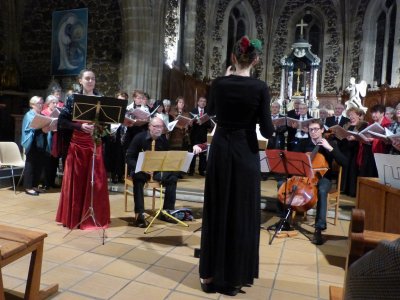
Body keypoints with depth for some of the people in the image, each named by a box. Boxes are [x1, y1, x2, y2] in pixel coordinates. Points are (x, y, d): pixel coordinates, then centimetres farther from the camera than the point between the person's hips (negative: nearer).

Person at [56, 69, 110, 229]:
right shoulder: (72, 99, 3)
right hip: (76, 144, -1)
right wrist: (80, 126, -17)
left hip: (95, 144, 1)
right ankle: (73, 216, 16)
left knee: (96, 180, 1)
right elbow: (62, 121, -4)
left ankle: (95, 216, 13)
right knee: (75, 180, 4)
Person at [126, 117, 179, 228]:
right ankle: (139, 214, -36)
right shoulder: (139, 137, -10)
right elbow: (129, 158, -10)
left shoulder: (164, 139, 0)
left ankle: (167, 210, -12)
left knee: (173, 176, -21)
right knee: (138, 178, -37)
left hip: (158, 170, 4)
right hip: (140, 169, -3)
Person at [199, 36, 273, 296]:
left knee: (217, 209, 12)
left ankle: (211, 273, 23)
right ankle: (235, 276, 20)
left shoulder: (219, 84, -1)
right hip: (245, 152, -2)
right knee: (242, 212, 9)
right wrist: (273, 128, 13)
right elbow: (267, 130, -10)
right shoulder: (260, 87, -9)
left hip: (220, 149, 3)